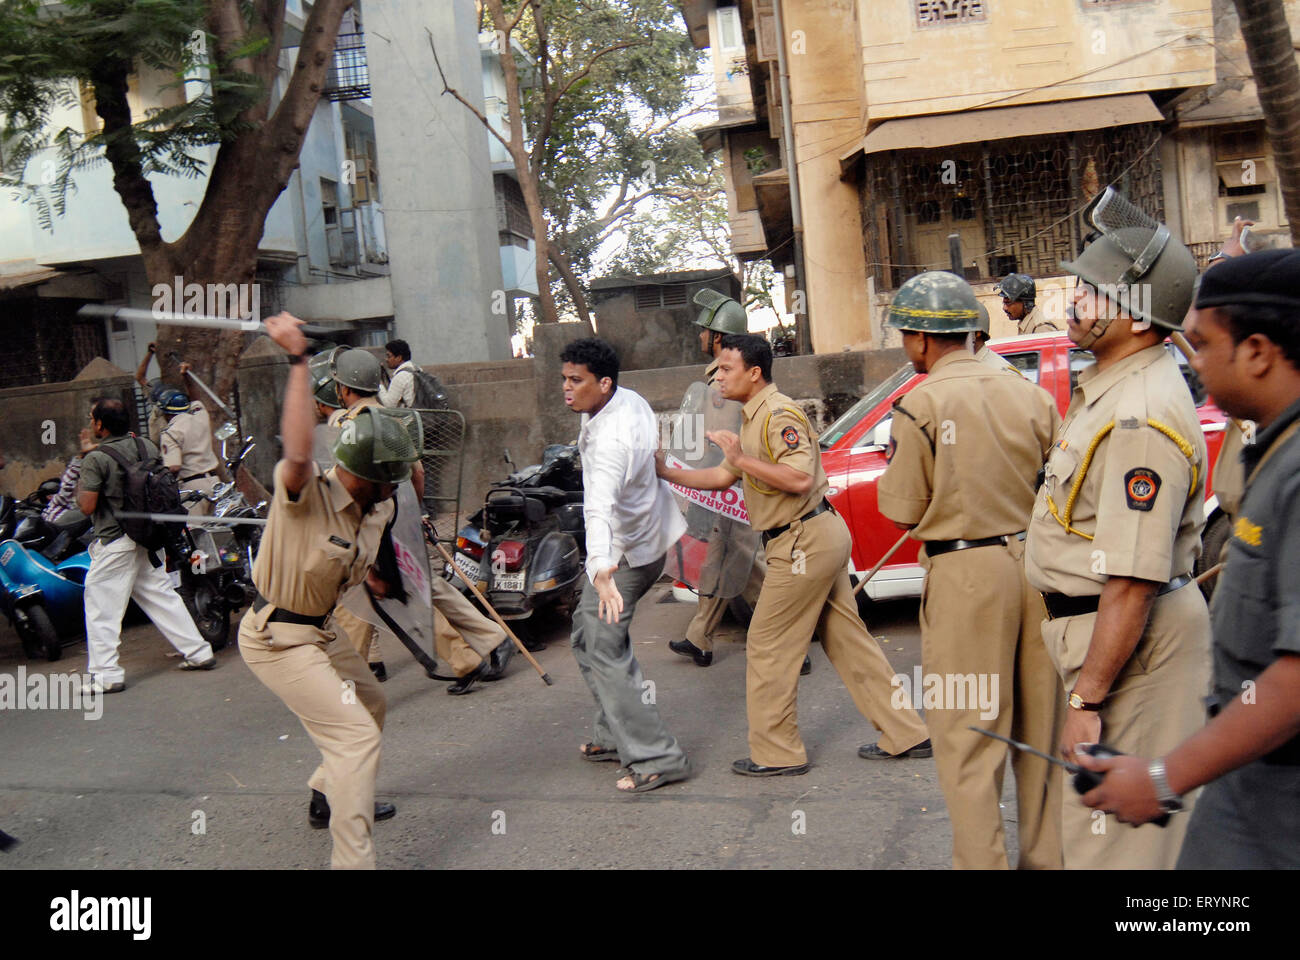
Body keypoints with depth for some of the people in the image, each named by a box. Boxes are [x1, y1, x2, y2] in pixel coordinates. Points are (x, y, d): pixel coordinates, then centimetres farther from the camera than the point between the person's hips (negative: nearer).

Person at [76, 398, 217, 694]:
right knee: (162, 596, 15)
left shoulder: (96, 459, -15)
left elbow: (87, 506, -14)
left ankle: (105, 675, 1)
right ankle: (199, 652, 17)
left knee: (102, 606, 1)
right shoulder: (147, 446, 3)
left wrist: (79, 490, 3)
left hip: (115, 543, -7)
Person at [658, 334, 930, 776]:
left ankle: (776, 753, 9)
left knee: (767, 648, -1)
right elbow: (724, 476, 23)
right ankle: (905, 734, 19)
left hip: (804, 542, -11)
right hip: (821, 539, 11)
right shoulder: (755, 417, 18)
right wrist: (667, 473, 16)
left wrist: (742, 458, -24)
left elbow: (799, 478, -26)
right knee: (848, 641, 14)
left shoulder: (778, 413, -15)